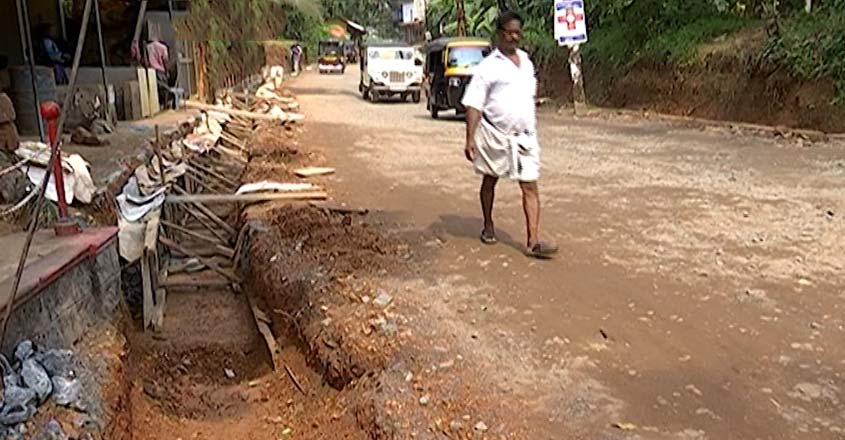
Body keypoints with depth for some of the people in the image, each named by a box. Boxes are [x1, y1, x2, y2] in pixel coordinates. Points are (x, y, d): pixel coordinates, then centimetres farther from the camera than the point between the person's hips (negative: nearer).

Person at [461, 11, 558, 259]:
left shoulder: (525, 60, 11)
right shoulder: (487, 67, -7)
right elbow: (473, 105, -10)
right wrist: (470, 139, -18)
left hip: (524, 136, 4)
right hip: (494, 133, -4)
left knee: (530, 186, -6)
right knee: (490, 180, 14)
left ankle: (533, 241, -8)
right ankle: (488, 226, 35)